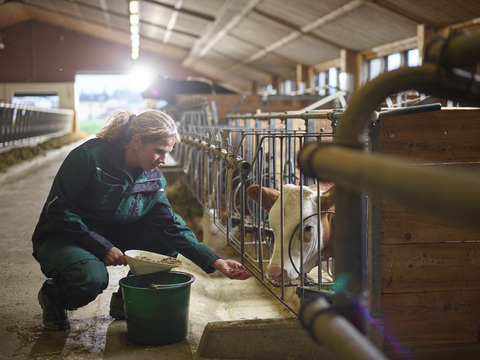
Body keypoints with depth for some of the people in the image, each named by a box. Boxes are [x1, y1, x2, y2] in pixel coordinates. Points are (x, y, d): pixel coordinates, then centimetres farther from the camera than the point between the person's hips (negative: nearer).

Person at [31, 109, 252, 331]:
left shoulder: (153, 179, -6)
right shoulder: (90, 157, -23)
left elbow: (170, 227, -10)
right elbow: (58, 209, -22)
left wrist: (215, 262, -22)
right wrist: (102, 247, -27)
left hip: (112, 239, 6)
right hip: (62, 239, -6)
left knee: (167, 237, -12)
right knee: (92, 277, -37)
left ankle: (126, 299, 3)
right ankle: (53, 296, -1)